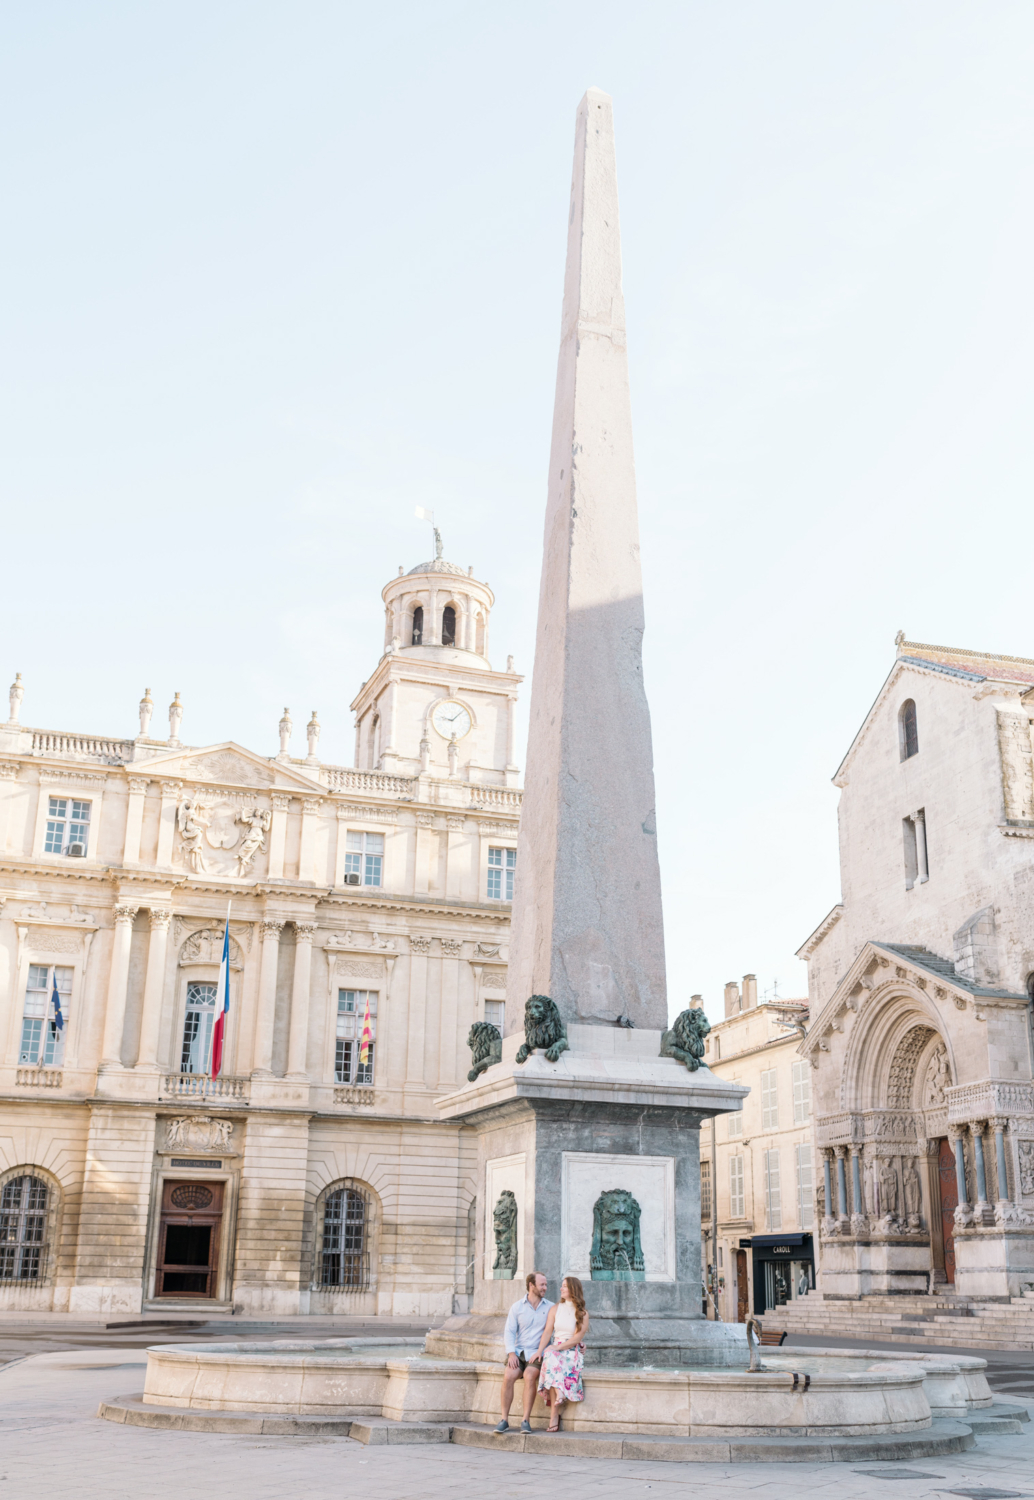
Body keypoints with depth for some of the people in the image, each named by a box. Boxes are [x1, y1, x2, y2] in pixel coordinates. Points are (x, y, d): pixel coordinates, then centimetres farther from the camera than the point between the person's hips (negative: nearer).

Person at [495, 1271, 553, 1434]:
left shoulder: (551, 1308, 8)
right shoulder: (517, 1307, 9)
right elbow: (510, 1331, 4)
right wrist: (511, 1353, -10)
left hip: (538, 1353, -1)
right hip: (519, 1351, 1)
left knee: (529, 1376, -30)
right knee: (508, 1376, -25)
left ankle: (526, 1420, -21)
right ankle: (505, 1420, -16)